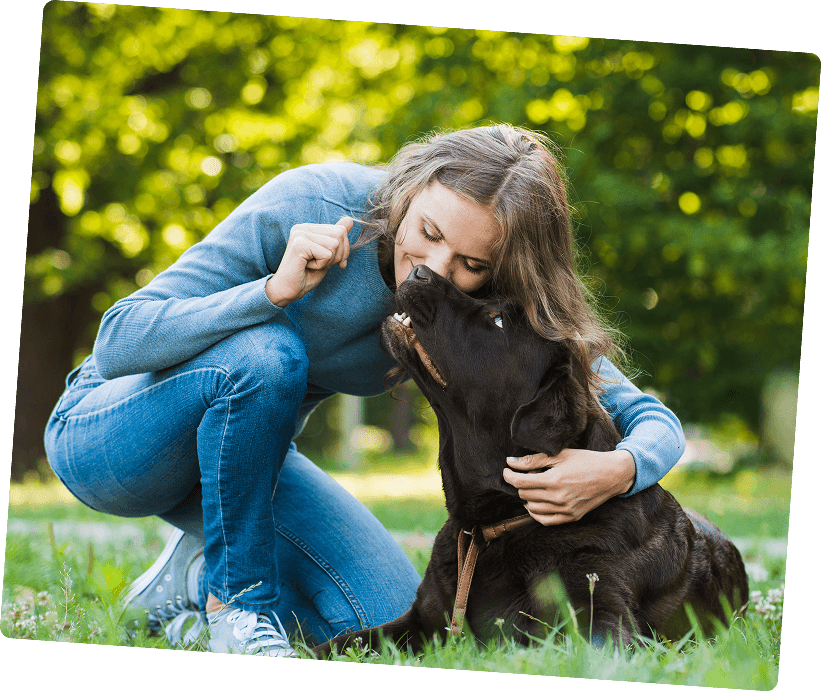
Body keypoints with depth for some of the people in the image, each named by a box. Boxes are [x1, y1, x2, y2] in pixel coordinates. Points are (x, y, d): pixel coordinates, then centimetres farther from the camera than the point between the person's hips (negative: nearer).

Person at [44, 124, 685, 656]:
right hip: (106, 432, -4)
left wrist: (620, 470, -42)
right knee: (266, 354, -36)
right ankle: (235, 602, -17)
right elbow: (118, 341, -27)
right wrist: (273, 292, -41)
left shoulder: (500, 309, -17)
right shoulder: (311, 202, -29)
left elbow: (649, 418, -18)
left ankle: (197, 572, 12)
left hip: (239, 452, 4)